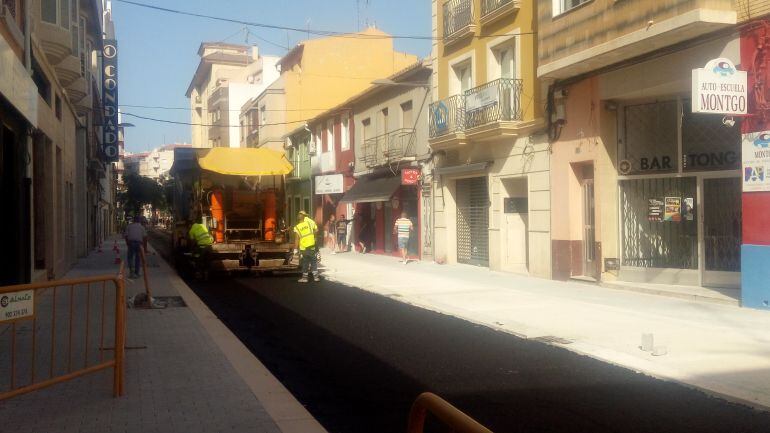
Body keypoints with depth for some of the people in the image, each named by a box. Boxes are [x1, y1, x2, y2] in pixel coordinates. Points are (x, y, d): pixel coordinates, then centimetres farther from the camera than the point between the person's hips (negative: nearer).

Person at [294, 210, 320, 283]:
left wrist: (295, 249, -4)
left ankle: (305, 277, 13)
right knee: (314, 262, 12)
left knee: (304, 263, 10)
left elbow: (296, 239, -9)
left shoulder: (297, 228, -8)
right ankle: (315, 276, 12)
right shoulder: (310, 222, -6)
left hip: (303, 248, -1)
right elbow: (316, 230, 1)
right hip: (312, 246, 1)